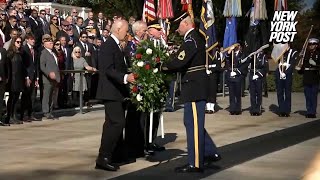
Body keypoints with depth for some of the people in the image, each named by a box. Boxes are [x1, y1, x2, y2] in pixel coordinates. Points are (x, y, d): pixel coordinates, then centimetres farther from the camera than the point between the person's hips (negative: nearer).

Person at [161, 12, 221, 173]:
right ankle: (210, 152, 24)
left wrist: (164, 67, -9)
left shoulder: (191, 39, -17)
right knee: (192, 122, 18)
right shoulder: (196, 37, 14)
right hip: (196, 86, 10)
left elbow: (180, 62, -25)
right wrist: (170, 66, 4)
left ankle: (195, 164, 3)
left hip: (194, 87, -10)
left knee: (193, 124, -4)